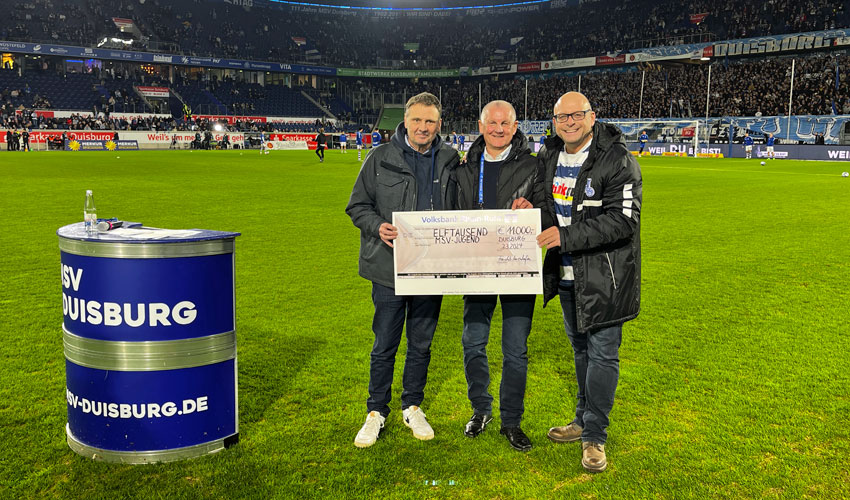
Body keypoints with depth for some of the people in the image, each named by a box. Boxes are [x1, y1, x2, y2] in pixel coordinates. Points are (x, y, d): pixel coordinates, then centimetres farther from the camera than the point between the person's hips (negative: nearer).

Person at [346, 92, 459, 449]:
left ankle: (412, 407, 31)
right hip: (389, 268, -2)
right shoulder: (381, 158, -2)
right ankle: (376, 412, 24)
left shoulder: (449, 161, 5)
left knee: (421, 344, 14)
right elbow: (357, 205, 3)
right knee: (384, 346, 7)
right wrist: (377, 226, -16)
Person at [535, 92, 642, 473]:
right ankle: (584, 420, 35)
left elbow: (623, 220, -24)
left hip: (604, 277, -7)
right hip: (566, 274, 7)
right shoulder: (549, 158, 7)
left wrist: (567, 237, -29)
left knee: (602, 355, 1)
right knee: (581, 350, 20)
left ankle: (594, 436, 14)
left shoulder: (618, 161, -16)